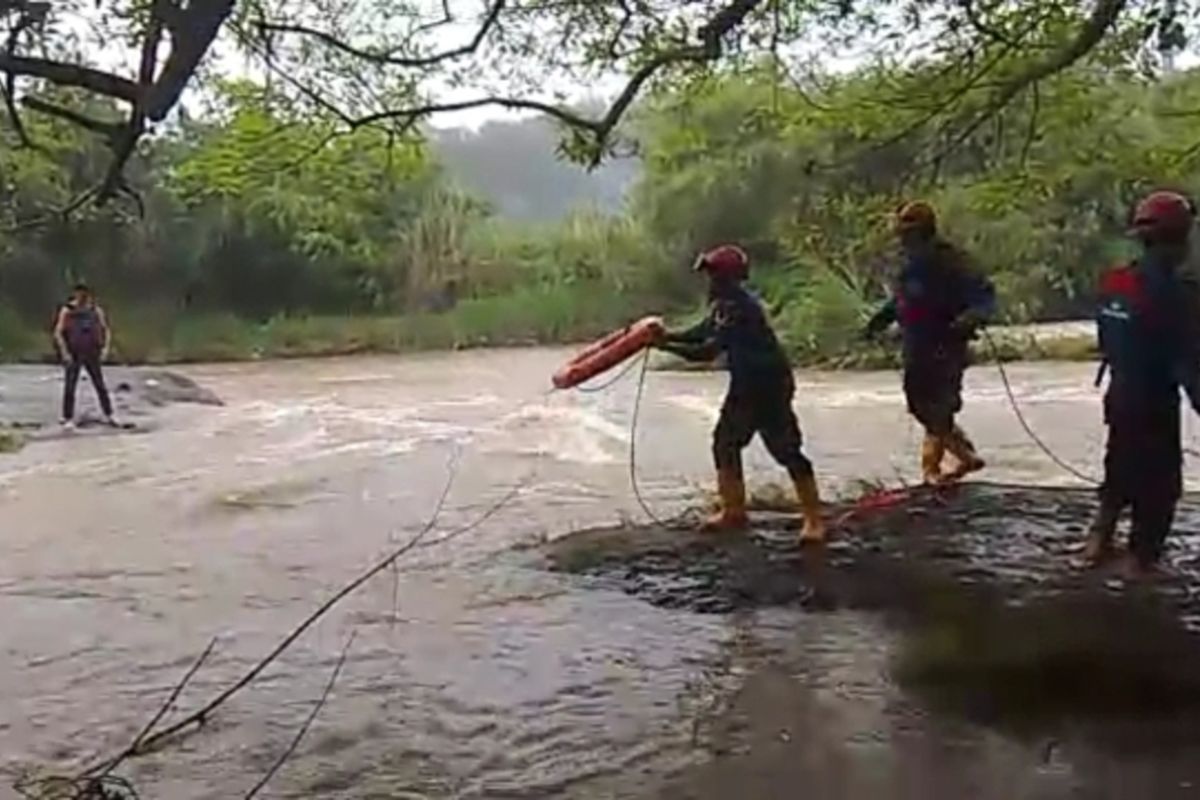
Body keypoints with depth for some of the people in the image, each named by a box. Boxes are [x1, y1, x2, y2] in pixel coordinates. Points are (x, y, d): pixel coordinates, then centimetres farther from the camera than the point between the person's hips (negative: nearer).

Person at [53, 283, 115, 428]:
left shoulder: (96, 310, 2)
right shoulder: (67, 311, -7)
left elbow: (105, 329, 11)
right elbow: (58, 333, -6)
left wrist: (105, 347, -1)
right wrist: (65, 352, -13)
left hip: (92, 354, 3)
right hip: (74, 355, -2)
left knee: (101, 386, 5)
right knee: (70, 388, -1)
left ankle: (108, 416, 13)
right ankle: (68, 419, 6)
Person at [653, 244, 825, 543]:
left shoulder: (738, 307, -24)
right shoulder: (724, 304, 7)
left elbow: (707, 351, -27)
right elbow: (702, 333, 16)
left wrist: (666, 345, -21)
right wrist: (668, 335, 2)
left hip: (770, 385, -10)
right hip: (745, 385, 10)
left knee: (786, 450, -10)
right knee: (725, 443, 13)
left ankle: (814, 520, -4)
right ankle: (734, 511, 23)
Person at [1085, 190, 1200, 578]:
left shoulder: (1113, 282, 0)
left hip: (1120, 395, 7)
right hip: (1156, 402, -7)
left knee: (1121, 470, 23)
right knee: (1158, 481, 8)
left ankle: (1099, 540, 27)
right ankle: (1141, 558, 15)